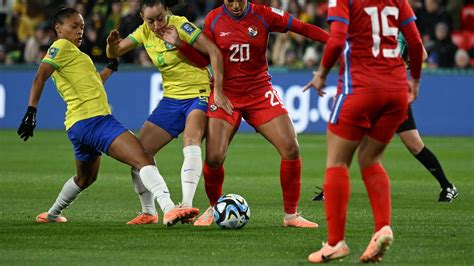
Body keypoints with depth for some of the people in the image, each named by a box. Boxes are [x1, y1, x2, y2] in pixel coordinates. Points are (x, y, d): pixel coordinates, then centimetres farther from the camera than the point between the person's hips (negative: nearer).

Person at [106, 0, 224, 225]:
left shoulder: (179, 24, -17)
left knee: (191, 141, -34)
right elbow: (114, 53, 9)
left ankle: (187, 204, -44)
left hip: (198, 95, -7)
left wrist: (218, 91, -24)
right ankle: (148, 212, 17)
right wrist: (112, 45, -17)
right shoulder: (145, 31, 1)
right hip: (171, 99, 7)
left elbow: (214, 52, -20)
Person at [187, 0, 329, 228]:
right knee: (214, 157, -14)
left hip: (260, 93, 0)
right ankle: (214, 209, 15)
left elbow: (303, 28, -6)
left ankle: (291, 214, 2)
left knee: (291, 148, -13)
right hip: (225, 95, 0)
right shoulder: (213, 20, -1)